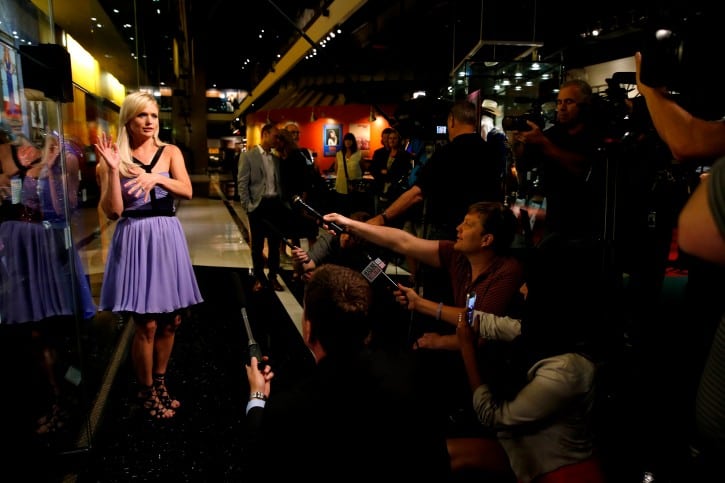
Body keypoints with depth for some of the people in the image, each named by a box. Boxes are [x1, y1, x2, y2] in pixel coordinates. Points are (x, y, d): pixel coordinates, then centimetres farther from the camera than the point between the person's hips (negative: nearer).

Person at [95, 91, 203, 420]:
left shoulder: (170, 152, 6)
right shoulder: (115, 157, 0)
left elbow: (187, 192, -10)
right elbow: (112, 211, -9)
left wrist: (156, 177, -26)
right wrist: (113, 169, -17)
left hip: (168, 237, 3)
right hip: (134, 239, -3)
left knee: (170, 320, 9)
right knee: (147, 324, -1)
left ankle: (160, 383, 28)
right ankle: (146, 392, 18)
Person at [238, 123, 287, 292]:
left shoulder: (276, 158, 13)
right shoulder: (248, 156, -3)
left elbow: (279, 182, 14)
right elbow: (242, 183, -7)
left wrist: (282, 203, 4)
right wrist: (247, 206, -12)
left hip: (275, 204, 4)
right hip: (258, 205, -4)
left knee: (275, 243, 9)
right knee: (257, 244, 6)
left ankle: (273, 277, 22)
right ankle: (259, 278, 19)